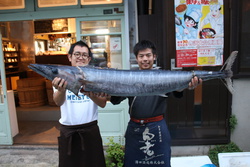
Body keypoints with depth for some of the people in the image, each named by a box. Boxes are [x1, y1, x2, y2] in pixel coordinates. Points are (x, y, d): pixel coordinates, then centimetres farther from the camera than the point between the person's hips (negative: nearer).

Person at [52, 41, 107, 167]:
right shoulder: (61, 77, -2)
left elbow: (103, 103, -9)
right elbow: (58, 102, -17)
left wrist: (92, 95, -30)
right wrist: (61, 90, -39)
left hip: (91, 129, 0)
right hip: (67, 131, 0)